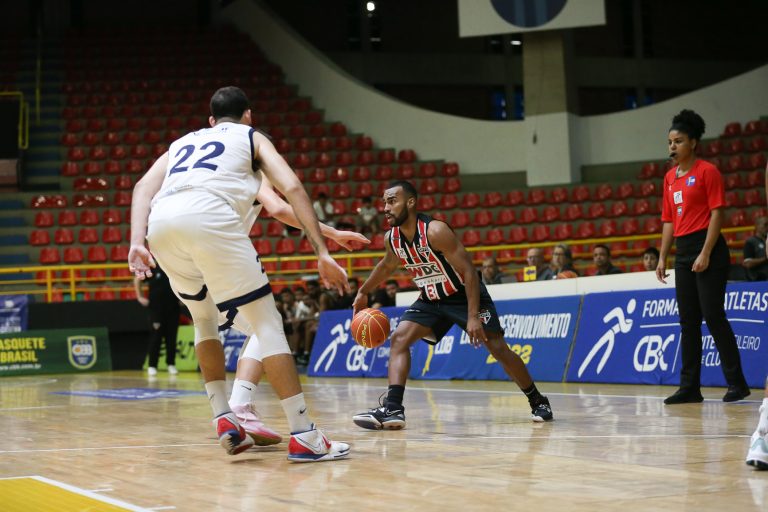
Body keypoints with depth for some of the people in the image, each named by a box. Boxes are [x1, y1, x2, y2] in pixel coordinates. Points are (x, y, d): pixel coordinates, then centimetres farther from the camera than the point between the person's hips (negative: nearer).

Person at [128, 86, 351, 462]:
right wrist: (322, 254, 5)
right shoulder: (252, 138, 27)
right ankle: (304, 437, -6)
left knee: (205, 317, 28)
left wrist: (137, 244, 7)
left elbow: (143, 187, 19)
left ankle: (223, 418, 21)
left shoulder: (183, 142, 37)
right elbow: (292, 188, 10)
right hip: (209, 218, -4)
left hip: (160, 225, 5)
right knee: (267, 322, 1)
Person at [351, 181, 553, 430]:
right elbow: (387, 265, 17)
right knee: (399, 339, -12)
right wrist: (363, 292, 24)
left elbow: (468, 271, -27)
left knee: (498, 348, -5)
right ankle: (392, 409, -20)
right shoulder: (391, 238, -8)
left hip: (465, 295, -6)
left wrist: (473, 317, -31)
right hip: (431, 300, 6)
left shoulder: (435, 231, -29)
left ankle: (538, 401, 14)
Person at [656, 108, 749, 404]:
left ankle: (737, 383, -1)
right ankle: (690, 387, 12)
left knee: (713, 316, -9)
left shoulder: (707, 171, -6)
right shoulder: (670, 178, 15)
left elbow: (717, 213, -12)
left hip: (708, 250, -8)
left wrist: (705, 254, -18)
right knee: (688, 322, 8)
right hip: (683, 253, 8)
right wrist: (662, 257, 12)